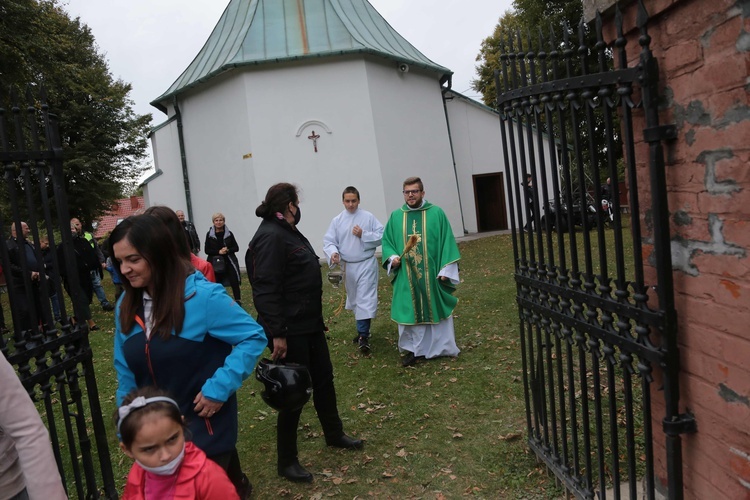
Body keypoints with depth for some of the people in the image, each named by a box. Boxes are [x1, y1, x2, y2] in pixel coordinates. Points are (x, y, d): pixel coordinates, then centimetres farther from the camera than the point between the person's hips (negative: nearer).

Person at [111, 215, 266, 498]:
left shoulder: (202, 296, -21)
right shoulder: (126, 307, -1)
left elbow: (254, 337, -18)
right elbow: (126, 373, 9)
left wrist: (219, 388, -23)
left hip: (205, 428, -6)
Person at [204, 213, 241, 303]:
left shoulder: (229, 233, 3)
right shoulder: (209, 234, 1)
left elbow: (236, 248, 5)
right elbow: (207, 250, -1)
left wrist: (228, 250, -14)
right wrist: (219, 251, -14)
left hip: (229, 262, 0)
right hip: (216, 263, 0)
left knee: (234, 282, -5)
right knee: (218, 284, 3)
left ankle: (238, 301, 4)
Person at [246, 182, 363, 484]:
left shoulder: (288, 232, 12)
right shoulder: (270, 236, -20)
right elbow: (265, 289, -26)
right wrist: (277, 334, -27)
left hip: (310, 324, 10)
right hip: (289, 331, -10)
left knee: (324, 379, 21)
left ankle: (334, 434, 42)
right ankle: (286, 461, 19)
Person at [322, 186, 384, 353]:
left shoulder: (368, 217, -5)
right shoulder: (337, 220, 2)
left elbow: (381, 236, -6)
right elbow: (328, 241, -3)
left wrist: (364, 235, -18)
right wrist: (333, 253, -23)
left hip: (366, 264, -4)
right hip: (348, 266, 4)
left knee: (365, 299, -9)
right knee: (354, 299, 17)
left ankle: (363, 335, -6)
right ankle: (363, 329, 34)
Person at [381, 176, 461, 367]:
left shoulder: (436, 213, -2)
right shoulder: (396, 216, 5)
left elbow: (447, 242, -3)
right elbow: (386, 241, 11)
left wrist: (446, 269, -8)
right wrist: (392, 257, -8)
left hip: (432, 274, -2)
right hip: (406, 277, 2)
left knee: (436, 309, 9)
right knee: (409, 312, 6)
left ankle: (442, 348, 24)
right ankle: (413, 349, 18)